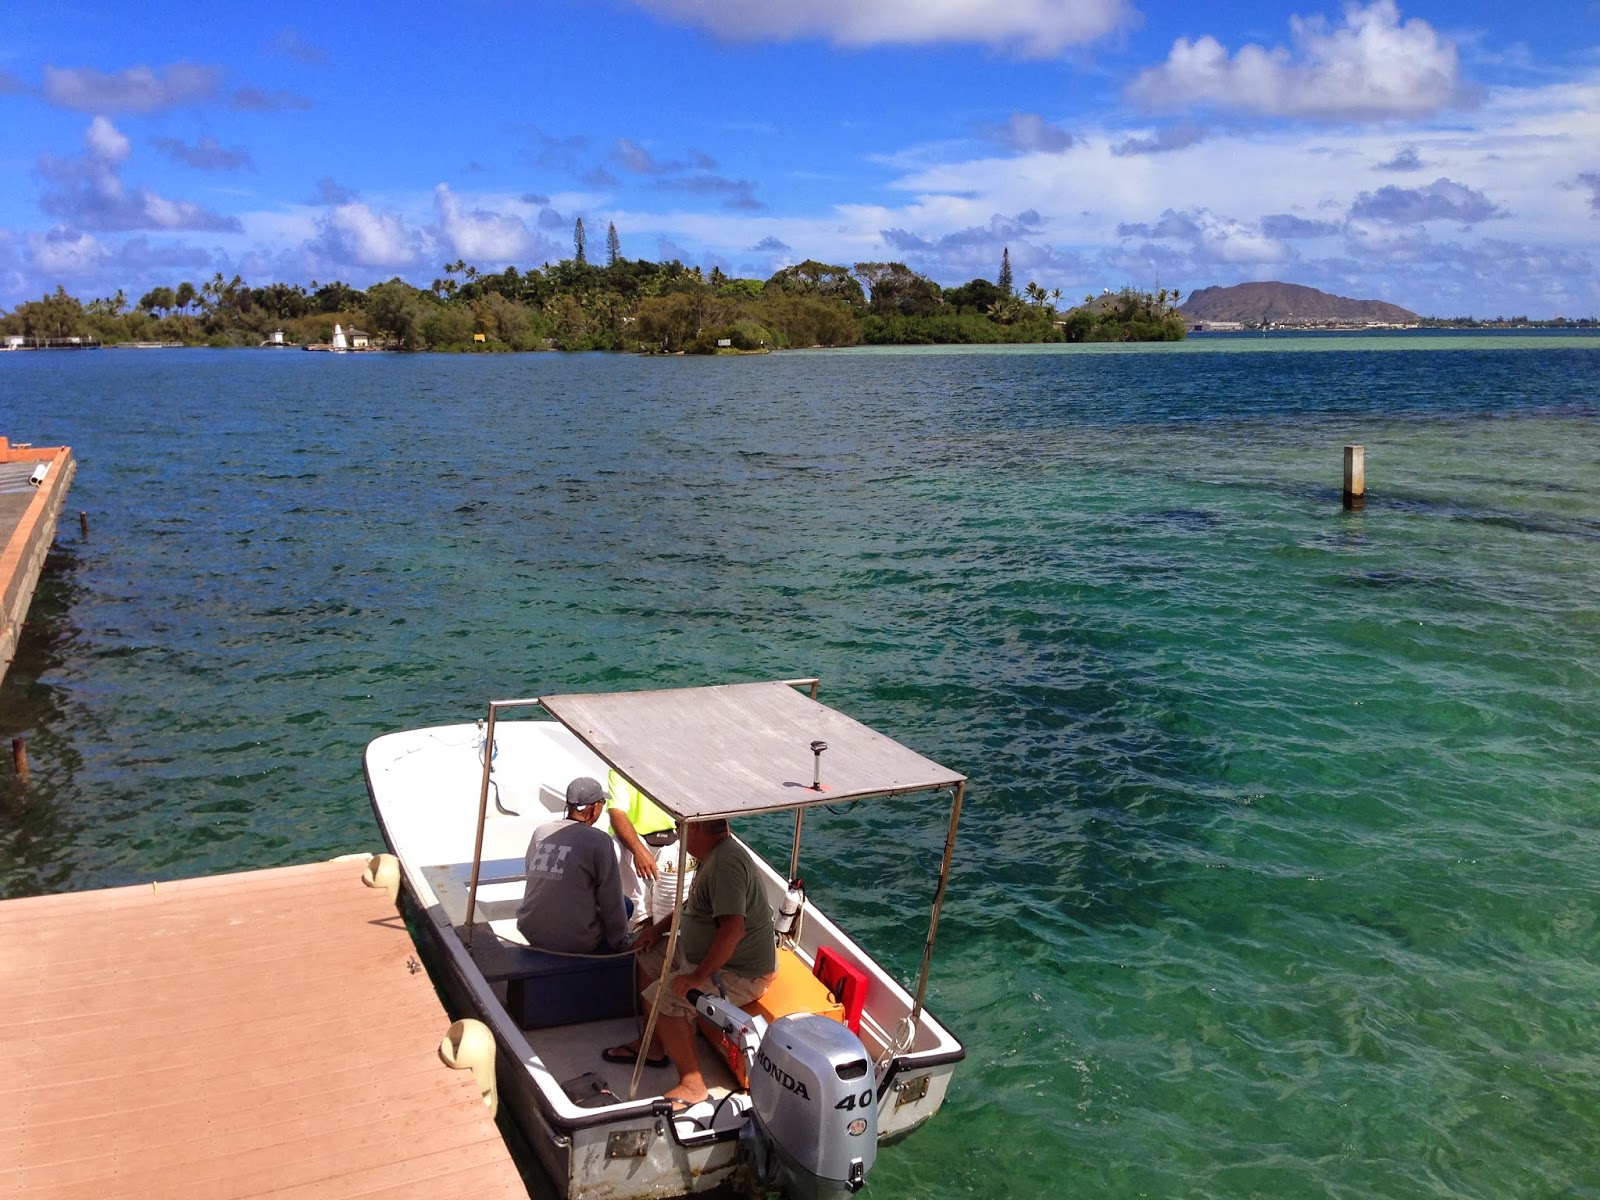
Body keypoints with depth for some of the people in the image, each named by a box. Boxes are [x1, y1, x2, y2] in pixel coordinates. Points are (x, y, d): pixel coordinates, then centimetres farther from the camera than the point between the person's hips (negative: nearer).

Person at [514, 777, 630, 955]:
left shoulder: (540, 832, 4)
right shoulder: (598, 841, -13)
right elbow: (611, 902, -9)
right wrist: (621, 944, 4)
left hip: (531, 934, 6)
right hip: (574, 944, -6)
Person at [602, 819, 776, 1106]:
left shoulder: (726, 862, -28)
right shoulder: (715, 853, 5)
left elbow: (733, 928, -37)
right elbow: (696, 902, 24)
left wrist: (699, 976, -31)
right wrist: (660, 926, 13)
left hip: (741, 974, -11)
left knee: (662, 997, -25)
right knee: (648, 956, 19)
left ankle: (692, 1084, -12)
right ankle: (652, 1046, 27)